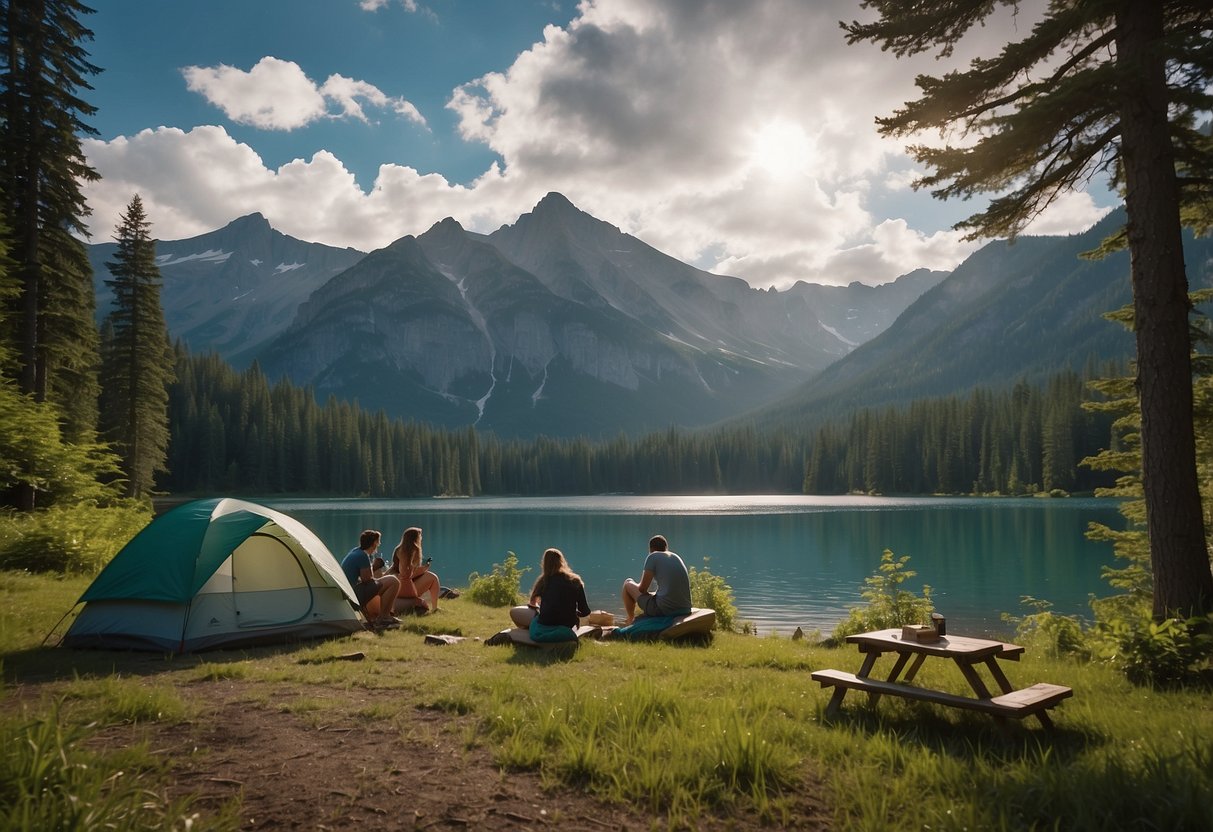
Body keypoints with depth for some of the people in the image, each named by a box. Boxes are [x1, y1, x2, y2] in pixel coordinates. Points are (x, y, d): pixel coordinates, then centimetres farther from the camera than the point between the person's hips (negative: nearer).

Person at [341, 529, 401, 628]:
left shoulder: (355, 551, 14)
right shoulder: (363, 556, -16)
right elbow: (366, 579, -16)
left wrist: (373, 567, 10)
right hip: (356, 594, -10)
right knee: (393, 582, -15)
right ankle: (382, 618, -9)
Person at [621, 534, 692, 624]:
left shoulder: (653, 557, -4)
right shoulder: (676, 557, 15)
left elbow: (642, 589, -3)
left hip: (664, 609, -7)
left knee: (628, 584, 16)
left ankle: (631, 620, 33)